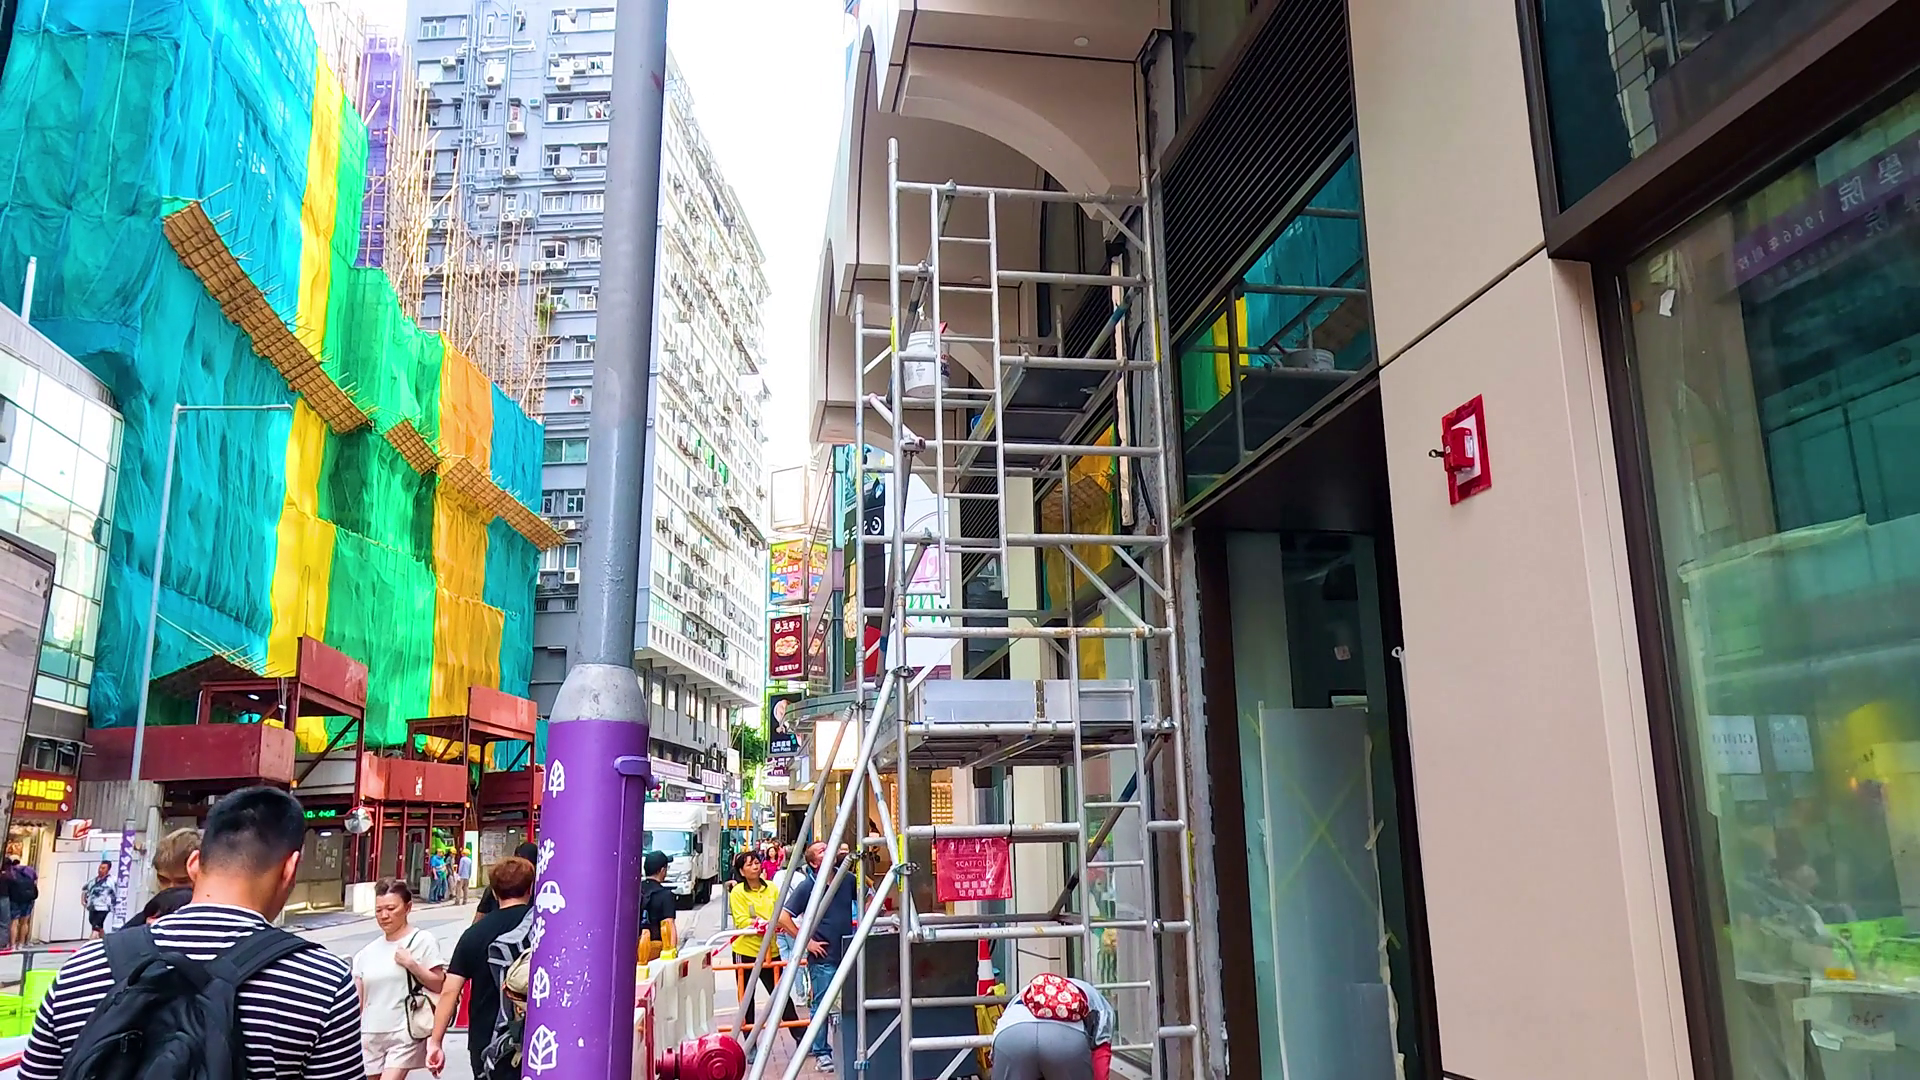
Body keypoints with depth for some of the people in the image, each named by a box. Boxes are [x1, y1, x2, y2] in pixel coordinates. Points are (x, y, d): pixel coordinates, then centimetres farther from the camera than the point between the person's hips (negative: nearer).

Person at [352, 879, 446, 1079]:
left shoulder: (422, 941, -4)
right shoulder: (367, 953, 9)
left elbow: (440, 985, -6)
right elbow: (358, 1001, 12)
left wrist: (411, 964, -15)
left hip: (405, 1034, -5)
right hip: (370, 1035, 5)